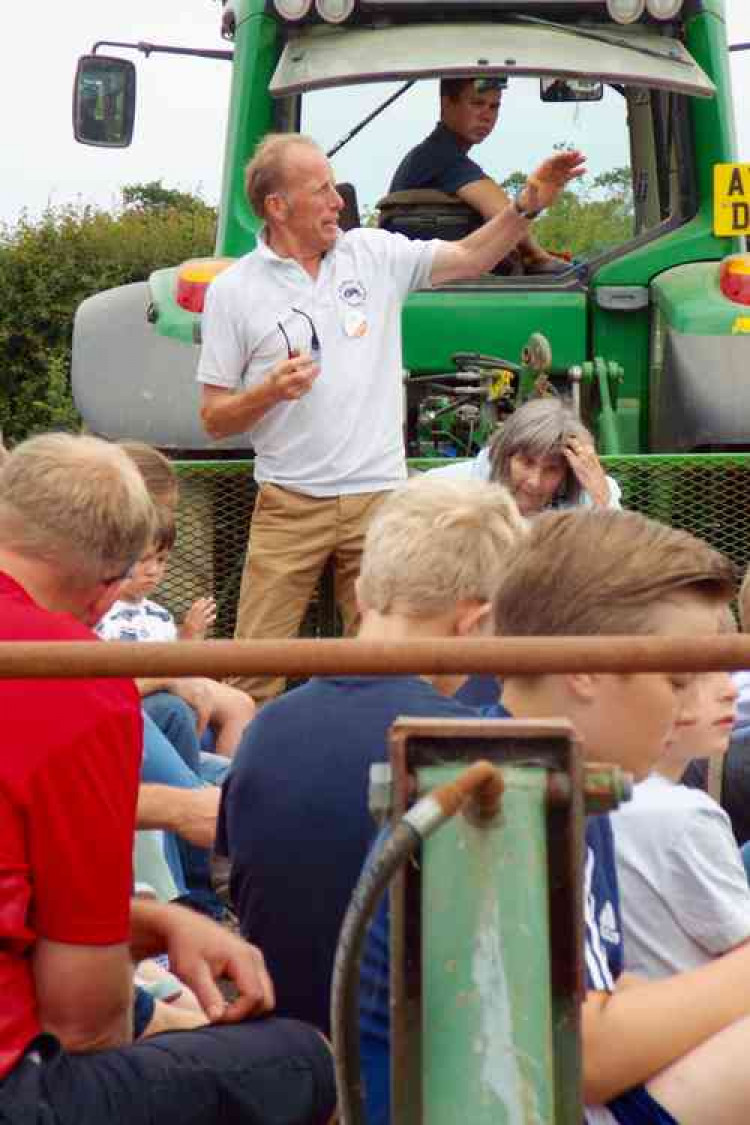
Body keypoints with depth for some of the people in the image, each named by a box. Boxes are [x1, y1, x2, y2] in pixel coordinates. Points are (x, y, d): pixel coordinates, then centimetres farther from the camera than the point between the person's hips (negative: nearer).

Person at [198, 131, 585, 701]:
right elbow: (214, 419, 0)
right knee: (256, 670, -3)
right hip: (290, 504, -2)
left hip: (379, 498, 3)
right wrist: (270, 392, -18)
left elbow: (470, 258, 10)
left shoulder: (374, 254, 6)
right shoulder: (234, 291, -2)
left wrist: (528, 206, -5)